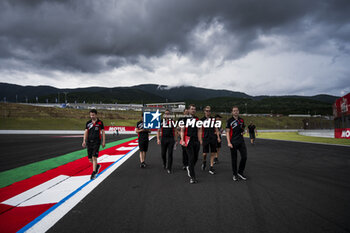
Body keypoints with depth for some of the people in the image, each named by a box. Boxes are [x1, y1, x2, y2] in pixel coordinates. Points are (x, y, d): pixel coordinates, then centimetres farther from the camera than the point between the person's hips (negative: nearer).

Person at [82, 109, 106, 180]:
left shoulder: (100, 122, -1)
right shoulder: (88, 123, 7)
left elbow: (103, 132, 2)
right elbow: (86, 132, 7)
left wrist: (103, 142, -2)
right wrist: (84, 141, -4)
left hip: (96, 142, -4)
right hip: (89, 142, 4)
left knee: (94, 157, -10)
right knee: (90, 159, 8)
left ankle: (94, 173, 0)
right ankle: (97, 166, 36)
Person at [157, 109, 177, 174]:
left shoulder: (172, 121, 4)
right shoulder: (161, 121, 6)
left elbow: (175, 131, 7)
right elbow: (158, 131, 9)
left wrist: (175, 139, 3)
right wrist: (158, 139, 0)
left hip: (171, 139, -1)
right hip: (163, 139, 1)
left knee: (170, 154, -2)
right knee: (163, 153, 9)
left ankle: (169, 168, 5)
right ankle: (164, 163, 38)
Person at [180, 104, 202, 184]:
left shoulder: (197, 119, 11)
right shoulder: (185, 119, 2)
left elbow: (199, 131, 11)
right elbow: (182, 131, 2)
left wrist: (200, 140, 2)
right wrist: (182, 140, -8)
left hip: (196, 141, 4)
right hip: (188, 141, -4)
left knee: (195, 158, 9)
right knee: (191, 158, -7)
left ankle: (189, 168, 39)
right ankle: (192, 177, -1)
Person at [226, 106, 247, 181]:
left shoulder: (241, 120, 12)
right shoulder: (230, 121, -2)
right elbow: (227, 132, -5)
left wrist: (243, 132, 1)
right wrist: (229, 142, -14)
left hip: (241, 141, 4)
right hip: (233, 142, -4)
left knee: (244, 157, -1)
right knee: (234, 159, 4)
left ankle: (240, 172, 17)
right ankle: (235, 174, 17)